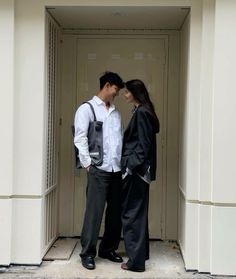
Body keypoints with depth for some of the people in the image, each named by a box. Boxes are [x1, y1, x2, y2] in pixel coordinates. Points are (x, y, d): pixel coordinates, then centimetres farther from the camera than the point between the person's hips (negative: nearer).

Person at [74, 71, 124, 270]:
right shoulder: (87, 109, 2)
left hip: (117, 169, 6)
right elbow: (80, 138, -6)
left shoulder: (115, 112, 20)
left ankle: (108, 248, 23)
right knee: (94, 211, -3)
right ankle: (88, 253, 8)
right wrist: (87, 163, -11)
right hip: (98, 169, -6)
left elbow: (121, 139, 17)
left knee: (116, 211, 9)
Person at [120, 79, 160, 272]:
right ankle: (141, 253, 28)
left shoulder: (141, 112, -14)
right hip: (139, 169, 10)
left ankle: (136, 260, 3)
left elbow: (143, 143, -19)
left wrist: (132, 165, -19)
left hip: (136, 169, -10)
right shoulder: (142, 111, 15)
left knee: (132, 213, -4)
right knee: (138, 211, 16)